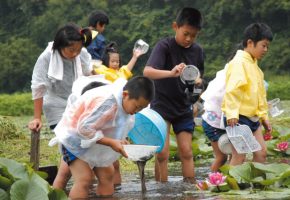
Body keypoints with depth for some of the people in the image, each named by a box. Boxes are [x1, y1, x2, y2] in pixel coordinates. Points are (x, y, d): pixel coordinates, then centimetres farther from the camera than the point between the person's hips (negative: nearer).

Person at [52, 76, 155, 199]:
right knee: (84, 180, -18)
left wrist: (119, 140, -12)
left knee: (106, 176, 4)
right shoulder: (106, 102, -36)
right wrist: (111, 142, -33)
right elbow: (85, 129, -32)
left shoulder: (123, 100, -8)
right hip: (75, 137, -9)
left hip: (94, 140, 9)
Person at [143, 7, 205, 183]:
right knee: (162, 153, -5)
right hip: (162, 106, -4)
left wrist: (197, 81, -13)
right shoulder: (164, 46, -16)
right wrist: (171, 73, -48)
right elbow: (147, 71, -31)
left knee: (186, 151, 3)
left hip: (184, 108, 4)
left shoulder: (197, 51, -1)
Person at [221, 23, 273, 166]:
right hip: (238, 118, -10)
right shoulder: (239, 62, -13)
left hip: (252, 118, 10)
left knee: (261, 153, 8)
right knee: (239, 156, -9)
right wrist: (232, 114, -31)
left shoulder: (253, 64, 17)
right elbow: (232, 90, -23)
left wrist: (264, 116, 24)